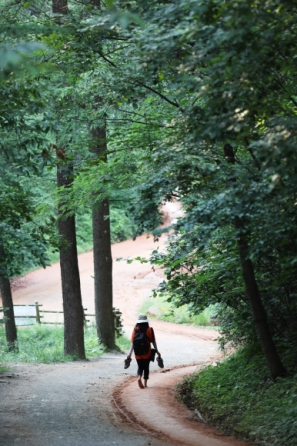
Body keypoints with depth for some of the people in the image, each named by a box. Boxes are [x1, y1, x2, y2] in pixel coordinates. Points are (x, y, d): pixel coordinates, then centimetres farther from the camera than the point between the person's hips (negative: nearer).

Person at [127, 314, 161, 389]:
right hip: (147, 353, -1)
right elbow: (153, 341, -5)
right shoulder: (149, 330, -7)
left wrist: (130, 353, -2)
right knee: (146, 367, 14)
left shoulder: (135, 330, -4)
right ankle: (145, 383, 14)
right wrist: (157, 351, 4)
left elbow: (133, 343, -6)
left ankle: (139, 377, -14)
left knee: (140, 367, 14)